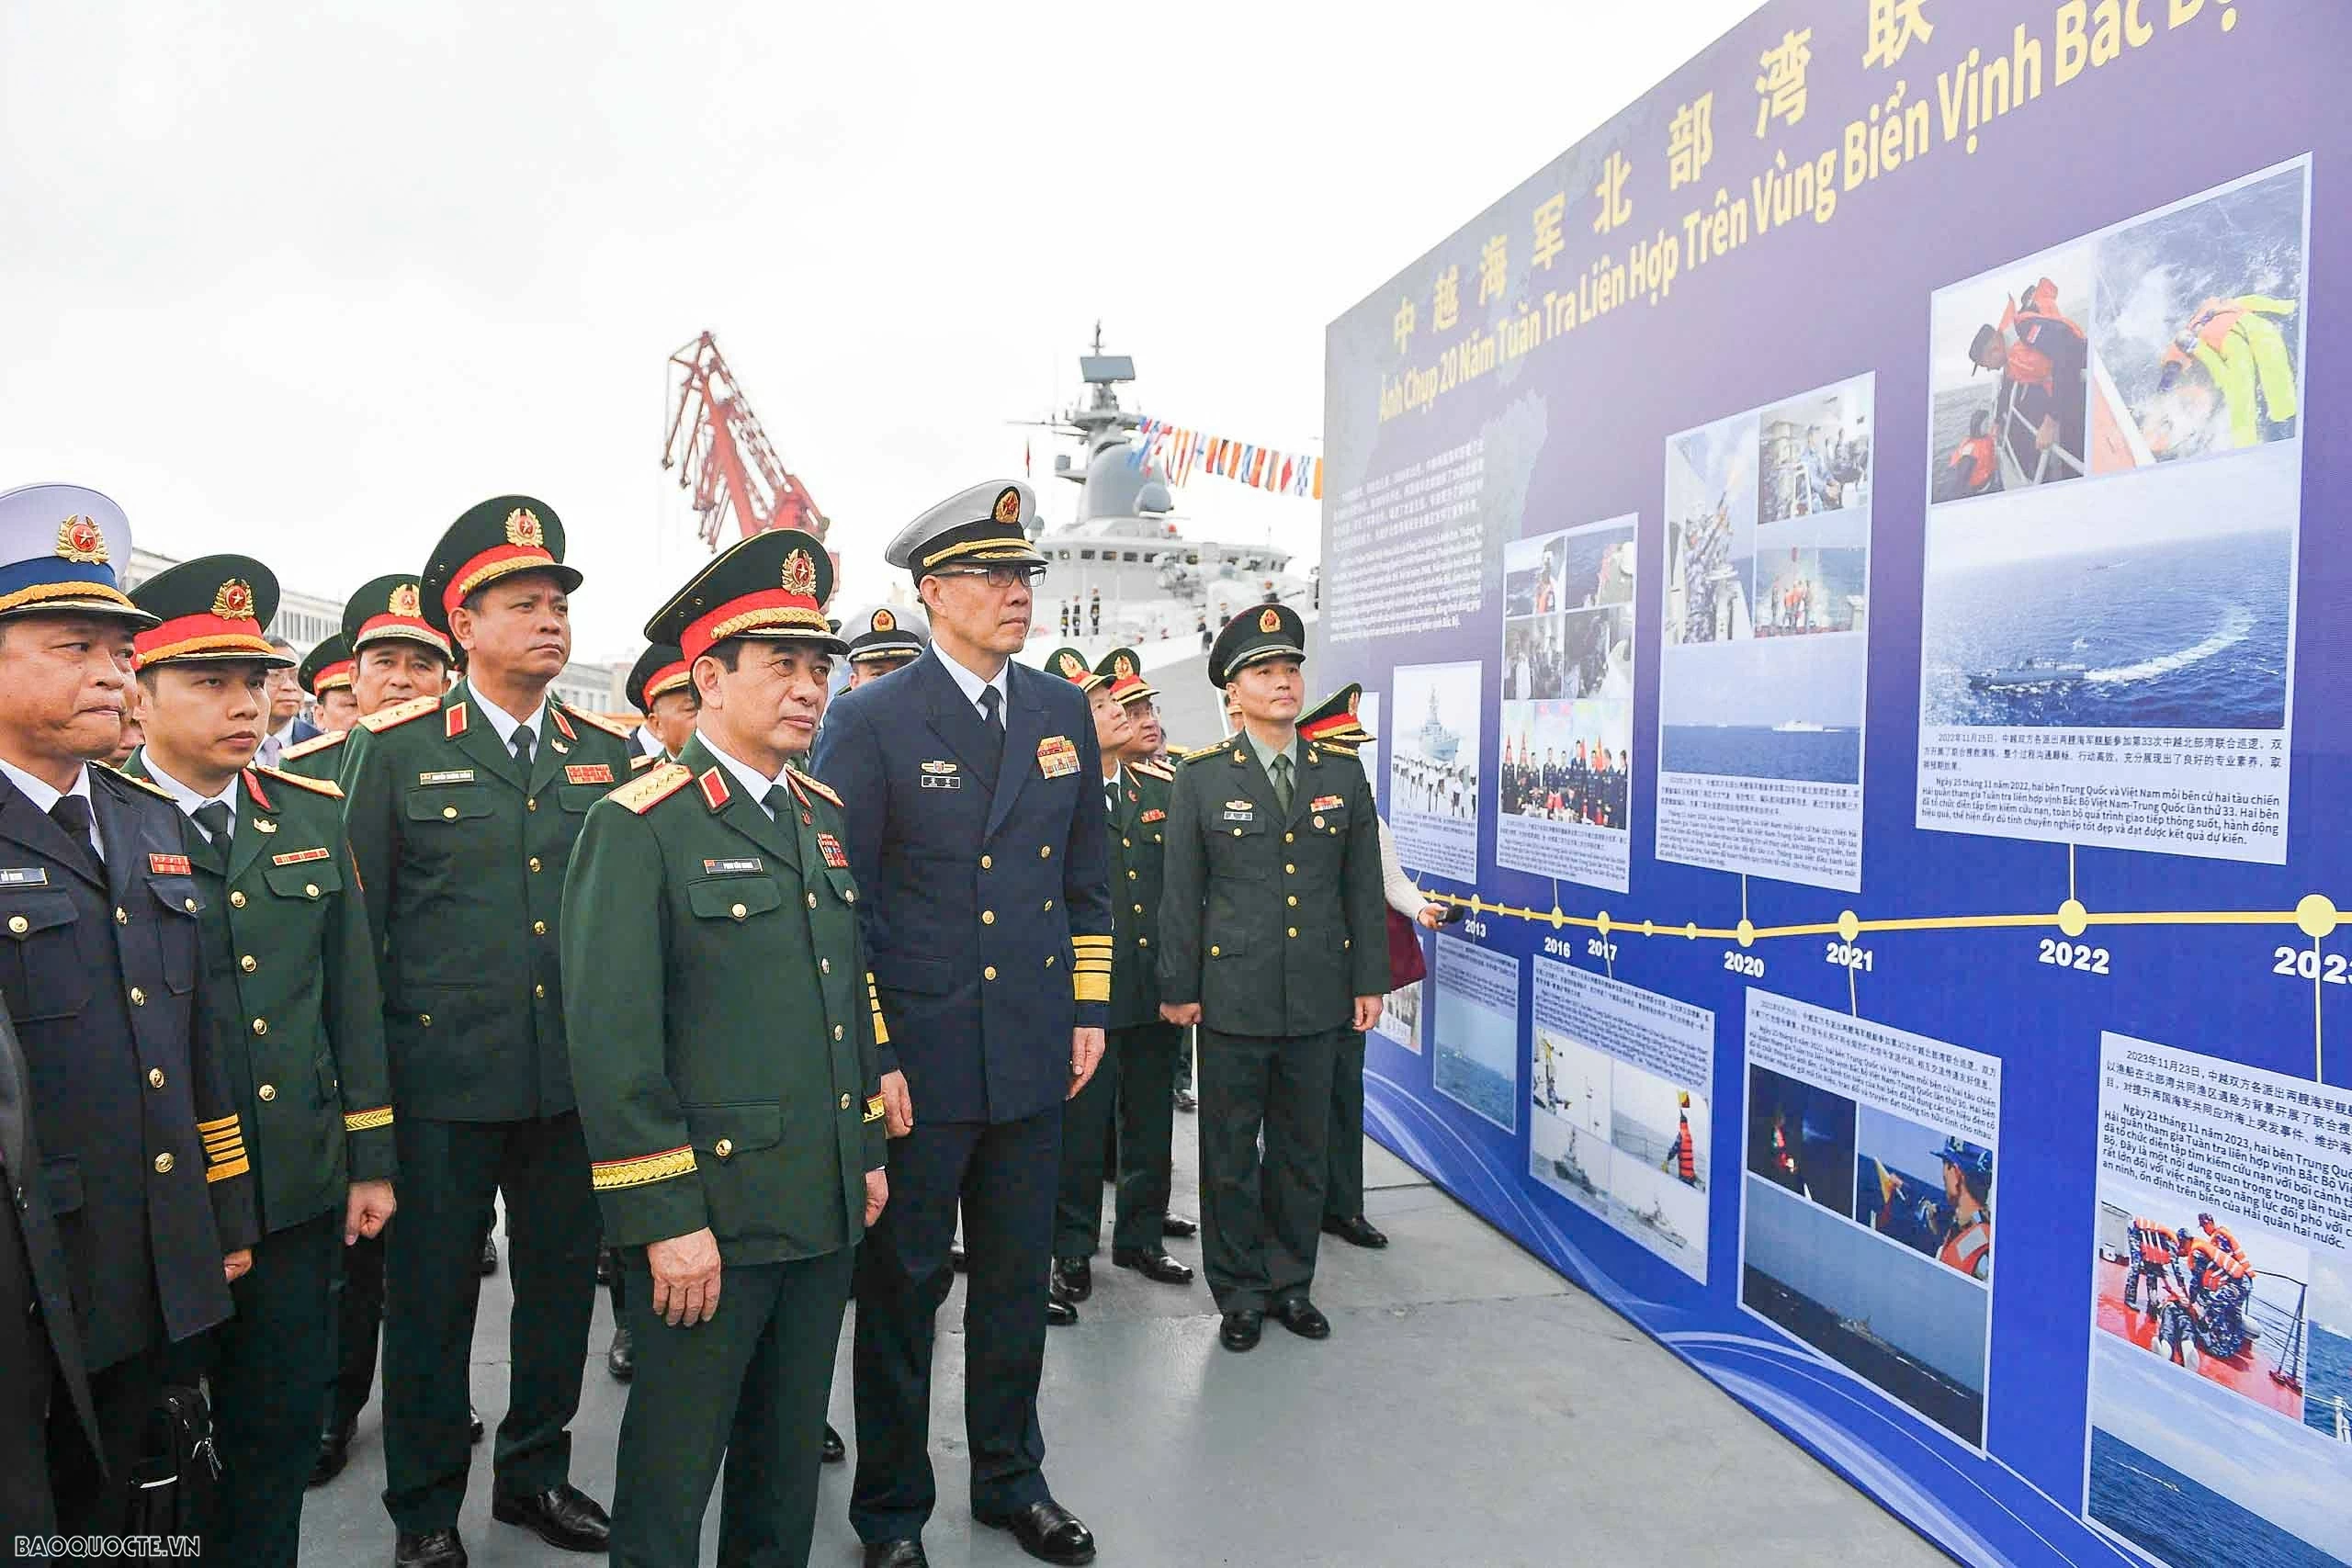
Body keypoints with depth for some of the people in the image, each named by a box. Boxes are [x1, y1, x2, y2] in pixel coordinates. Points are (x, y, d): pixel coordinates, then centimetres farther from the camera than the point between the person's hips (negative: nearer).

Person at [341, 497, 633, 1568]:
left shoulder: (608, 753, 6)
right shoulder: (397, 750, -3)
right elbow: (356, 919, 0)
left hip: (580, 1078, 3)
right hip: (442, 1077, -3)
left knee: (563, 1280, 15)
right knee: (433, 1296, 10)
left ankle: (535, 1469, 36)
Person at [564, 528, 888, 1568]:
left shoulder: (822, 815, 10)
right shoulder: (637, 828, -12)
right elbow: (612, 1041, -16)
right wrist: (665, 1218, -17)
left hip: (827, 1208, 7)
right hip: (707, 1215, -6)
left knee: (789, 1453, 20)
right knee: (673, 1464, 10)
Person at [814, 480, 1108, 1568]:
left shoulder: (1063, 712, 7)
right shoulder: (871, 722, -9)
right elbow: (840, 902, -9)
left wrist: (1089, 1008, 8)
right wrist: (870, 1056, -11)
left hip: (1034, 1059, 5)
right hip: (916, 1064, -4)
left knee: (1017, 1280, 17)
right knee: (902, 1286, 10)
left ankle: (1011, 1480, 36)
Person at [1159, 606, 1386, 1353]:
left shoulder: (1343, 774, 5)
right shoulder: (1202, 779, -2)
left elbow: (1363, 886, 8)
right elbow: (1182, 892, 0)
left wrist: (1370, 981, 6)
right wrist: (1178, 987, -1)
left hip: (1318, 999, 2)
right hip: (1233, 996, -2)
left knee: (1303, 1150, 12)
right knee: (1230, 1153, 7)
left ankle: (1291, 1282, 28)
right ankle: (1240, 1292, 22)